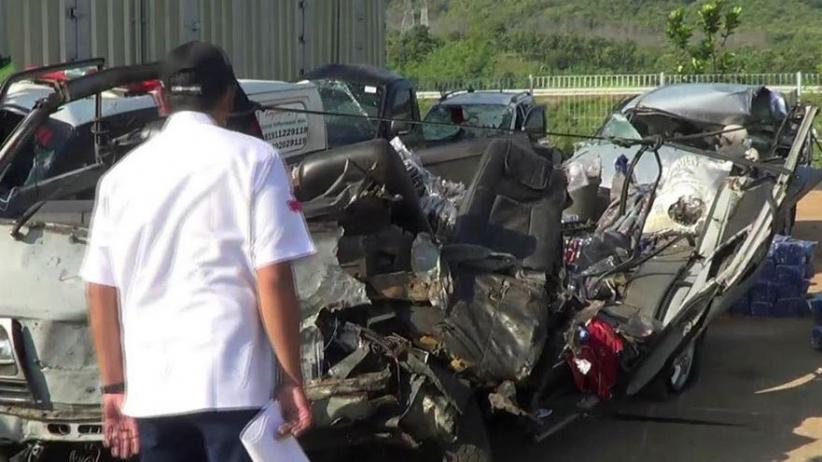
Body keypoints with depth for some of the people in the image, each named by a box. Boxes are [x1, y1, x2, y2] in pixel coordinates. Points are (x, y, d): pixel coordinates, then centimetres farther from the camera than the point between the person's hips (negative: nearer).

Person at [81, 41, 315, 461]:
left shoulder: (123, 173, 11)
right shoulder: (251, 158, -2)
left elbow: (100, 290, 10)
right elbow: (272, 278, -9)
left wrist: (115, 386, 16)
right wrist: (291, 379, -4)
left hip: (151, 387, 5)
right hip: (232, 382, -4)